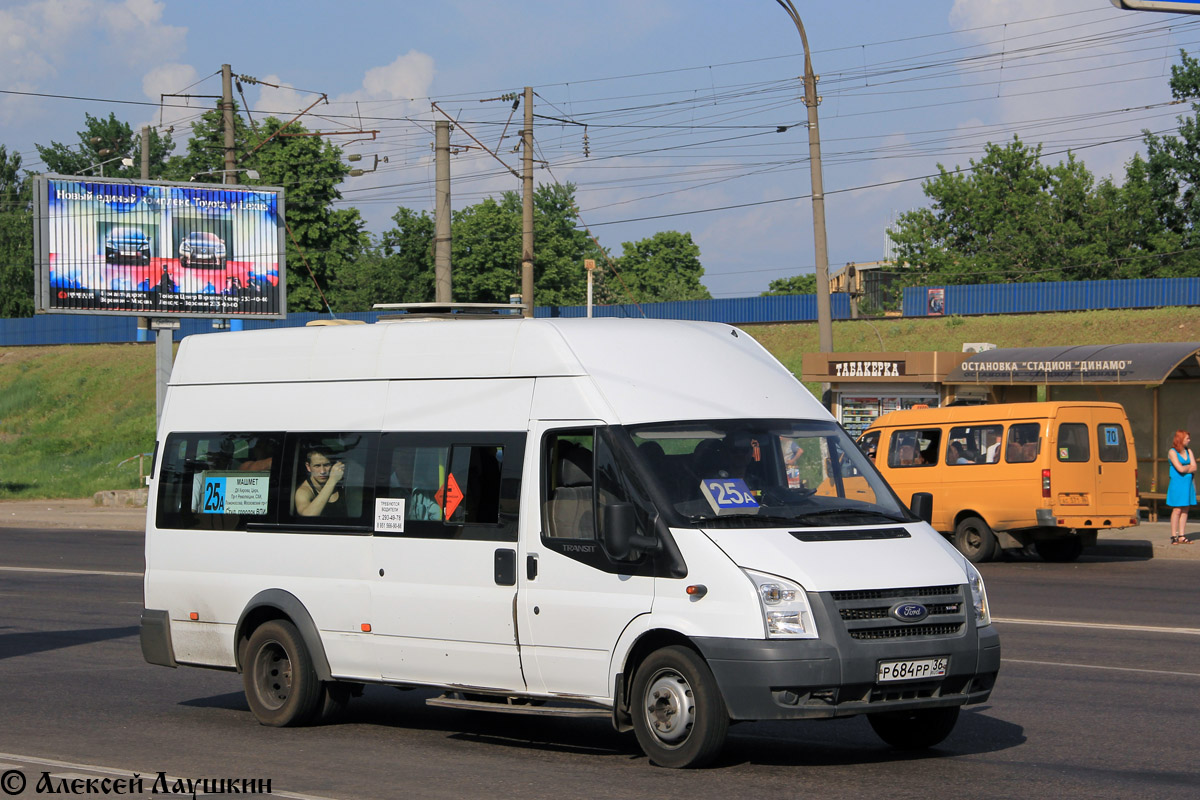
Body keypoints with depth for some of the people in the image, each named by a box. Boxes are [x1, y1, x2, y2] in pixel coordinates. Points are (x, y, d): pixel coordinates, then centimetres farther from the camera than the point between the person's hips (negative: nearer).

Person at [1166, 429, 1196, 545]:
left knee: (1185, 510, 5)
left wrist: (1185, 468, -9)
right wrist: (1190, 467, 1)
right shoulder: (1172, 452, -7)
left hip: (1188, 483, 6)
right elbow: (1180, 468, -15)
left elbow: (1194, 468, 6)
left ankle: (1182, 536, 8)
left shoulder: (1188, 451, 13)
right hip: (1177, 483, -6)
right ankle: (1174, 536, -4)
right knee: (1177, 510, -7)